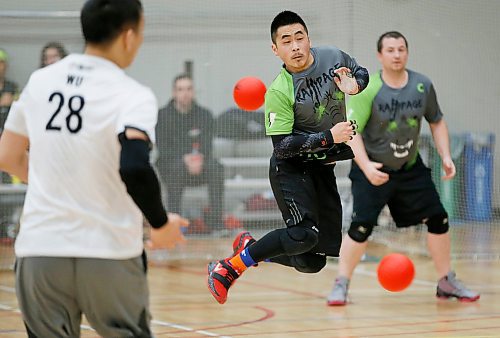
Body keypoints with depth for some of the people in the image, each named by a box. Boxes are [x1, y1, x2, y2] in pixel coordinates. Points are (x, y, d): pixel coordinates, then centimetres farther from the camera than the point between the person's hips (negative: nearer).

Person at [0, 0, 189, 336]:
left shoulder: (40, 81, 6)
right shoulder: (132, 96, -10)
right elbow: (134, 167, -26)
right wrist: (162, 224, -10)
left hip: (39, 249, 3)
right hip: (109, 254, -3)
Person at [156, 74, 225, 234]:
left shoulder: (205, 115, 5)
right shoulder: (162, 116, -1)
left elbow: (206, 147, -5)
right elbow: (163, 150, -9)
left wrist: (199, 159, -29)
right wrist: (184, 159, -27)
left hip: (199, 167, 2)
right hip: (169, 166, -2)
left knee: (216, 168, -30)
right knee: (176, 167, -37)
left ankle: (216, 223, -30)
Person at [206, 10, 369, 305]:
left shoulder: (333, 56, -6)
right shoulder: (279, 92, -21)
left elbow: (361, 73, 14)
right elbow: (282, 145, -22)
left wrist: (355, 86, -9)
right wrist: (329, 137, -28)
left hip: (323, 167, 6)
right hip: (291, 169, -6)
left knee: (314, 262, 5)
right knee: (304, 234, -29)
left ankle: (250, 248, 25)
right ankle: (230, 268, -14)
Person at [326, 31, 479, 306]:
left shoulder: (423, 86, -4)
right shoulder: (368, 90, -17)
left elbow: (437, 122, 10)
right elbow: (352, 131, -20)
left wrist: (445, 156, -2)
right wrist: (366, 166, -32)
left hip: (411, 168, 4)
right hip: (373, 170, -4)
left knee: (438, 219, 3)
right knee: (361, 228, -15)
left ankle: (447, 283, 18)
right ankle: (341, 285, 1)